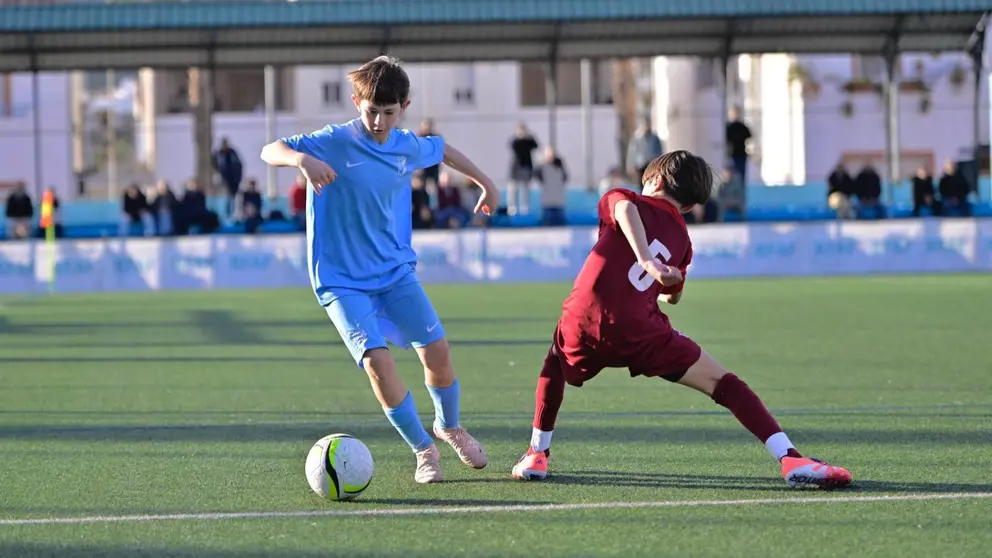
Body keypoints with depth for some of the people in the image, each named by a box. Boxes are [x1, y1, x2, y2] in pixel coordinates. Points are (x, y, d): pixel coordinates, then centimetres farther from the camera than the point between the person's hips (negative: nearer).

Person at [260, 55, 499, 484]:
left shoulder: (408, 147, 0)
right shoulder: (334, 142, -15)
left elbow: (443, 151, 23)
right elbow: (270, 151, -21)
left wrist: (486, 184, 31)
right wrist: (302, 160, -41)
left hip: (395, 270, 4)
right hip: (342, 280, -4)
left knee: (436, 350, -6)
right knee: (377, 360, -20)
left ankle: (450, 427, 25)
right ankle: (423, 450, -1)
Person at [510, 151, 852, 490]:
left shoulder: (620, 198, 18)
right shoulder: (681, 239, 23)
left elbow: (625, 209, -8)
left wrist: (645, 261, -20)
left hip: (583, 322, 0)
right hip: (638, 328, 0)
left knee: (555, 368, 36)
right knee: (724, 385, 3)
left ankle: (537, 455, 35)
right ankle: (791, 459, -11)